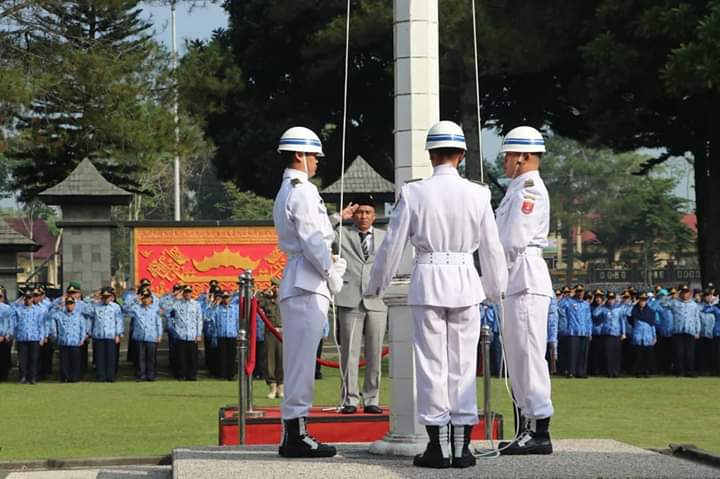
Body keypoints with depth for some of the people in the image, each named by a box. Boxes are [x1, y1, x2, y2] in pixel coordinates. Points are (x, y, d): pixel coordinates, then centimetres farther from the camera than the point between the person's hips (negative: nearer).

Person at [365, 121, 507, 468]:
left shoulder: (414, 193, -5)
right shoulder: (477, 195, -1)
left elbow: (392, 244, 0)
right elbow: (491, 248, 6)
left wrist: (376, 284, 15)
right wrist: (495, 288, 22)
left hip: (427, 282, -1)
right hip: (465, 282, 1)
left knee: (431, 363, 3)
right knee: (463, 364, 7)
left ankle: (438, 447, 3)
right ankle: (461, 447, 7)